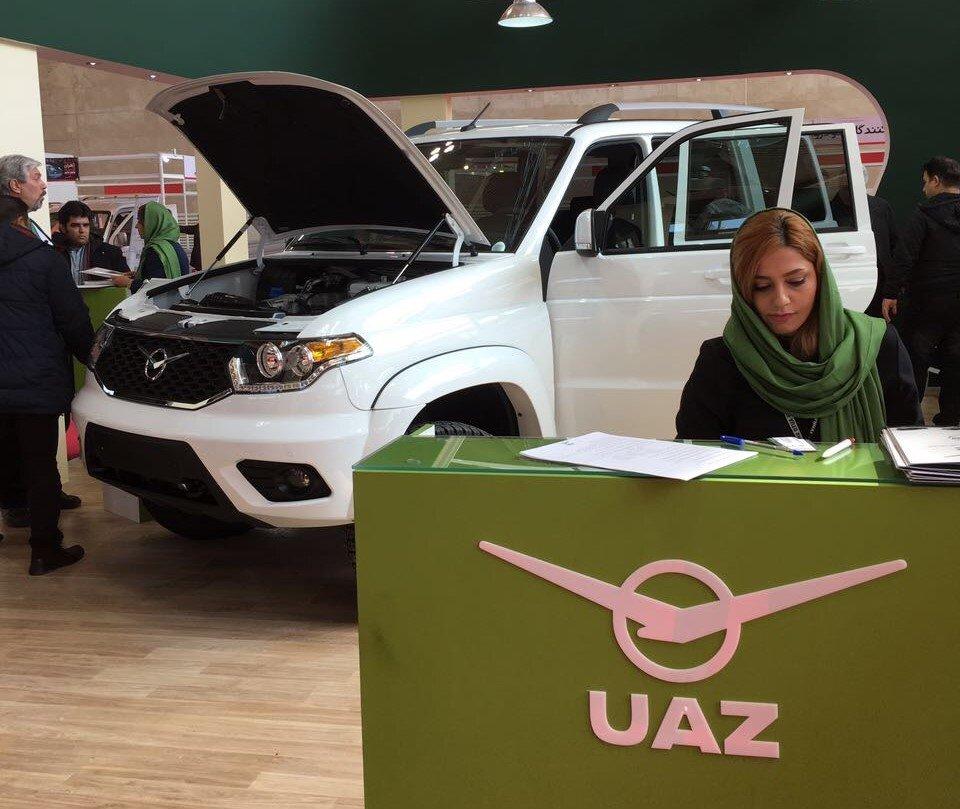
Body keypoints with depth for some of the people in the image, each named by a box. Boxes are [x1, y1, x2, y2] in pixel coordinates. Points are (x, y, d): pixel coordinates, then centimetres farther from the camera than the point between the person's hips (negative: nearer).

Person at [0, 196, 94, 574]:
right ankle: (45, 550, 8)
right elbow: (73, 318, -6)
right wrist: (88, 355, 10)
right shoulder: (41, 256, -9)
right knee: (41, 467, 3)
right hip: (37, 382, -4)